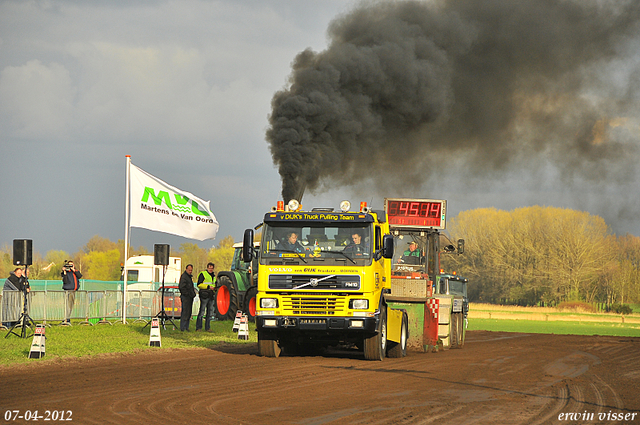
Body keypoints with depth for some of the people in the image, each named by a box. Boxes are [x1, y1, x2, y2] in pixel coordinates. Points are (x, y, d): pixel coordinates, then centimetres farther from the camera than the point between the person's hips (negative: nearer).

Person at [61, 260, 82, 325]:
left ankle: (68, 319, 21)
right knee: (67, 305, -14)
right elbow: (65, 281, -16)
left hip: (74, 291, 6)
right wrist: (64, 272, -20)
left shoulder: (76, 272, 13)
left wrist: (73, 270, -12)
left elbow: (80, 276, -8)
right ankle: (66, 320, -17)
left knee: (71, 307, 12)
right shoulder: (66, 273, -2)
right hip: (68, 290, -6)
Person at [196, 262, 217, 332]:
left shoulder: (213, 275, 20)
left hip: (211, 296, 8)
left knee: (210, 312, 7)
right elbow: (199, 284, -11)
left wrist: (215, 288, 10)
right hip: (204, 295, -8)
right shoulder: (203, 274, -3)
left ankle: (207, 327, 13)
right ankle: (198, 327, -5)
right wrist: (208, 287, -18)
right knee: (202, 311, -8)